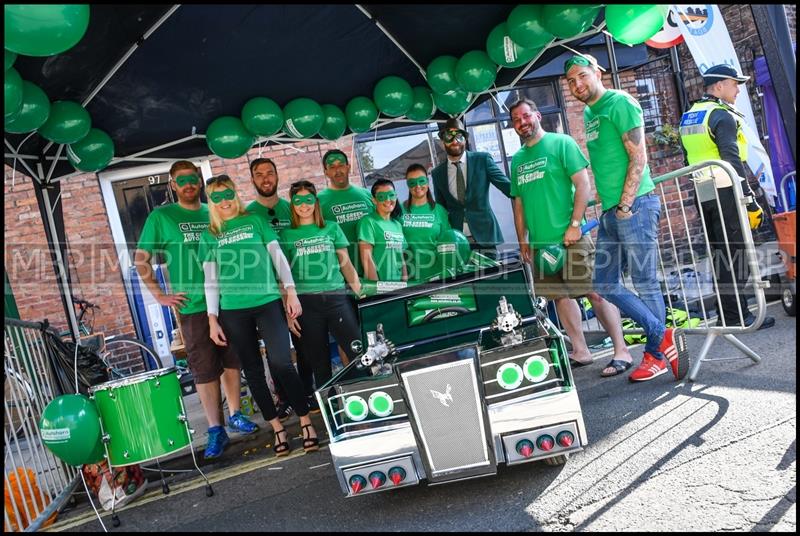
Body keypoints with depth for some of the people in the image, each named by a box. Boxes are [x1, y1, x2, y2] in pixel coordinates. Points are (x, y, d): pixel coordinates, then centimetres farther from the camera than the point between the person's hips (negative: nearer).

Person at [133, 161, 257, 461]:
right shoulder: (161, 217, 0)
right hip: (192, 306, -3)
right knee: (204, 369, 2)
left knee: (233, 361, 12)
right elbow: (140, 260, 0)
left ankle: (235, 415, 28)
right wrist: (160, 295, -6)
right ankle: (215, 430, 10)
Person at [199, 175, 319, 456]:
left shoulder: (255, 220, 7)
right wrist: (212, 318, 2)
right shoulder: (209, 236, 10)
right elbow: (211, 280, 8)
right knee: (253, 371, 6)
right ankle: (277, 427, 17)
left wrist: (291, 291, -4)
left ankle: (306, 421, 2)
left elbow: (278, 256, 5)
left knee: (281, 362, -11)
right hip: (233, 312, 2)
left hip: (268, 302, -2)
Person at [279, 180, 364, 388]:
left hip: (336, 298, 0)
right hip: (305, 303, 0)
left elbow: (345, 263, 11)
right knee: (320, 364, 6)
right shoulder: (286, 235, 9)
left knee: (359, 354, -7)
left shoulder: (332, 228, 11)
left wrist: (361, 294, 3)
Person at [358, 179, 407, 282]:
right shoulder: (368, 222, -6)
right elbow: (366, 259, -13)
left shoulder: (397, 224, 14)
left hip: (398, 284, 6)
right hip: (377, 285, -6)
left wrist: (405, 282, 7)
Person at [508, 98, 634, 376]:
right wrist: (523, 240, 14)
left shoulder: (561, 143, -2)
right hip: (540, 243, 6)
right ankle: (580, 352, 22)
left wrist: (575, 224, -15)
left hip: (570, 238, -6)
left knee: (596, 293, -6)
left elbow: (583, 183, -8)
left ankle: (622, 351, 2)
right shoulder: (517, 159, 15)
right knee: (560, 296, 10)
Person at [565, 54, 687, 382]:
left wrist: (625, 206, -16)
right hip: (610, 211, 9)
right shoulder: (588, 113, 17)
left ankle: (655, 354, 13)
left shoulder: (619, 103, -7)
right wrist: (608, 206, 15)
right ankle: (663, 336, 14)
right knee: (605, 285, 8)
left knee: (644, 282, 0)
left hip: (634, 206, -9)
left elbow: (638, 157, -14)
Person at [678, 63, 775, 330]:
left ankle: (727, 313, 19)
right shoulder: (721, 115, -11)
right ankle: (736, 316, -1)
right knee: (735, 253, -4)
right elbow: (733, 161, -17)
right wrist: (751, 202, -17)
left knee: (720, 253, 13)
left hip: (702, 195, 8)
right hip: (725, 192, -8)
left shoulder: (688, 117, 16)